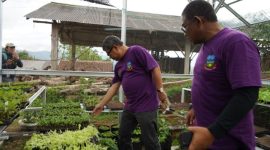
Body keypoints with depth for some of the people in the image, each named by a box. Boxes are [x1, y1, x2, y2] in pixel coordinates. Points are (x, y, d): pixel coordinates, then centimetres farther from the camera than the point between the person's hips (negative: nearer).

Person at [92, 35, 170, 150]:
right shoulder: (118, 66, 13)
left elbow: (155, 69, -16)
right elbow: (114, 86, 15)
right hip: (129, 107, 8)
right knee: (123, 136, 18)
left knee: (149, 140, 3)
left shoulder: (136, 51, -11)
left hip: (146, 106, -8)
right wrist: (101, 104, 14)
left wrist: (160, 91, -17)